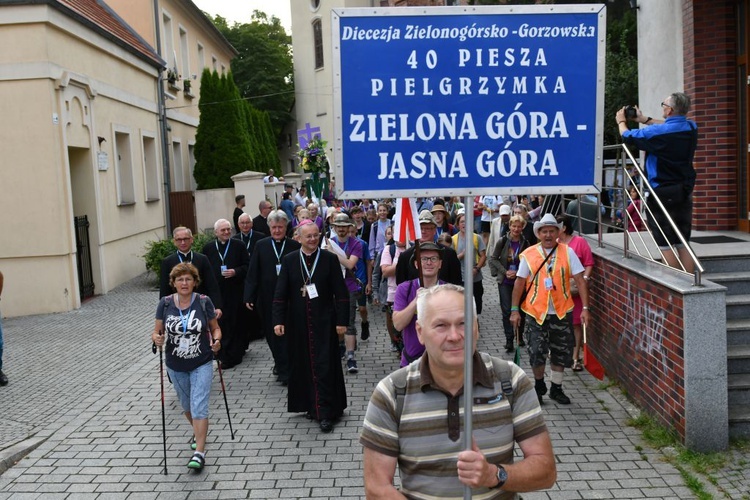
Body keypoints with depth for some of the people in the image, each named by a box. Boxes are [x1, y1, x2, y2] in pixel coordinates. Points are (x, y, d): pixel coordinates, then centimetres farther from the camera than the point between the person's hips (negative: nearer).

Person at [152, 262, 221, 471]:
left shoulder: (204, 302, -10)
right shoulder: (165, 303, -7)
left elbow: (215, 328, 1)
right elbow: (156, 332, -1)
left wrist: (216, 341, -20)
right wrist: (157, 339, -24)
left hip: (201, 364, -3)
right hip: (176, 366, 3)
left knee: (199, 407, -10)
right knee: (186, 406, 20)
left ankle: (199, 452, -5)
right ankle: (197, 432, 48)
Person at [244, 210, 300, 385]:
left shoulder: (295, 246, -3)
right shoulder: (261, 246, 2)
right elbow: (252, 273, 1)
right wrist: (249, 296, -4)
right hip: (267, 299, 2)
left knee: (286, 334, 2)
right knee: (271, 334, 11)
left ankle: (284, 370, 14)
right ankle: (281, 363, 31)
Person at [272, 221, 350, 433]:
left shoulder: (330, 259, -3)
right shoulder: (289, 260, 2)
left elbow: (340, 293, -3)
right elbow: (280, 293, 0)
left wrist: (342, 321, -6)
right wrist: (278, 320, -7)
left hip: (323, 322, -2)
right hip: (298, 323, 2)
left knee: (324, 366, -2)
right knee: (303, 364, 9)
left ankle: (325, 413, 3)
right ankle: (310, 405, 24)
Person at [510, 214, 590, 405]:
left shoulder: (567, 252, -1)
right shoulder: (528, 254, -2)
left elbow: (580, 281, -2)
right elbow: (519, 283, 2)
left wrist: (585, 307, -9)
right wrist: (514, 310, -2)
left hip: (562, 312, 1)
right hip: (536, 312, -1)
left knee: (560, 353, 12)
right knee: (537, 353, -1)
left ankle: (556, 388, 30)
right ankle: (539, 385, 25)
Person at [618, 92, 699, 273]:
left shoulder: (658, 133, -17)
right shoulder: (691, 128, 3)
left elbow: (628, 137, -2)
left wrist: (621, 121, 18)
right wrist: (644, 119, 31)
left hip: (663, 193, -7)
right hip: (685, 193, 7)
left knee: (665, 245, 0)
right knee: (683, 243, 12)